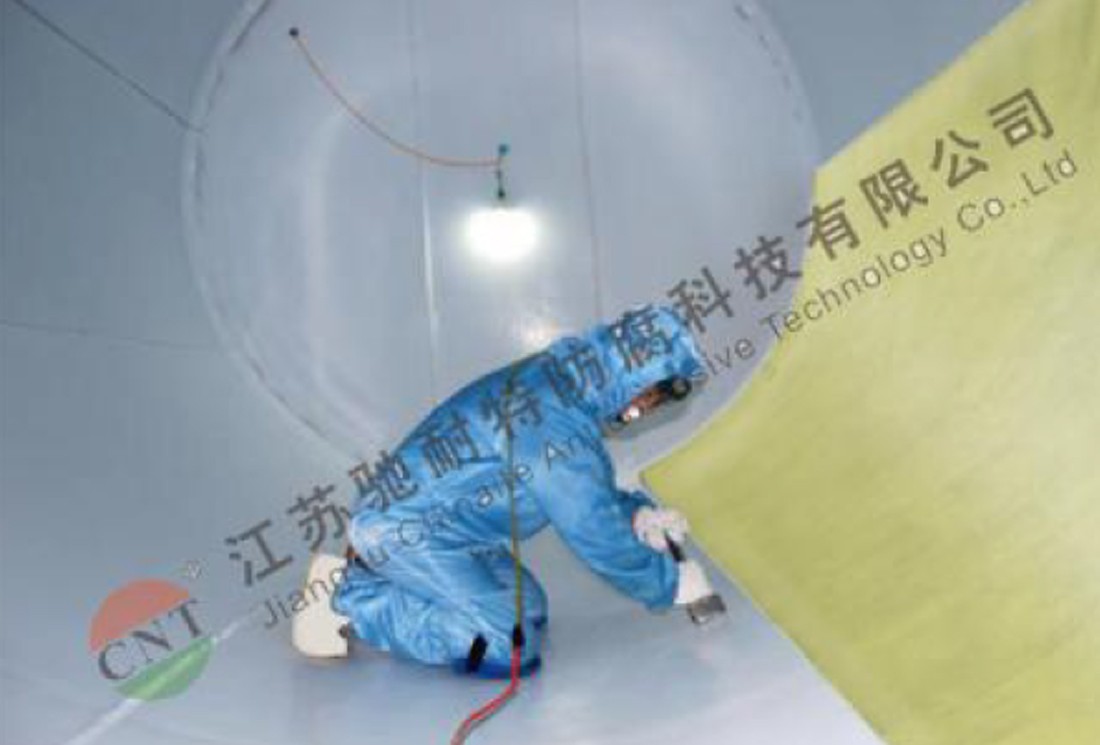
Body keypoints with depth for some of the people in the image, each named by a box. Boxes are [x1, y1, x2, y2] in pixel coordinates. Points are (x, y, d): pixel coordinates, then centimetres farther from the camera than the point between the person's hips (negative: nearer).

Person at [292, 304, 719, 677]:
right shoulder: (561, 431, -26)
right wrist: (669, 584, -1)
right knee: (511, 648, -15)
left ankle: (357, 575, 15)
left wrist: (636, 515, 5)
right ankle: (348, 603, -8)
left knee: (526, 605, 13)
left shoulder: (548, 378, 4)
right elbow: (600, 540, -16)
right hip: (409, 533, -10)